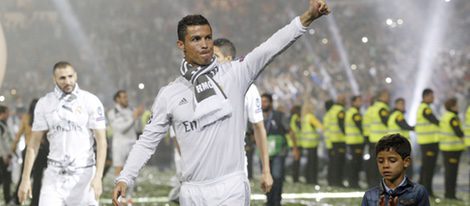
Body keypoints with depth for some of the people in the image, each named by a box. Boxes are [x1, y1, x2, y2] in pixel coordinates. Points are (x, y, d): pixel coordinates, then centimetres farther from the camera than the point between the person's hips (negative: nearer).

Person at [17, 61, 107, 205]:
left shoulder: (91, 101, -3)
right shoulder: (44, 104, 4)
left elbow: (101, 141, -5)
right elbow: (34, 143, 7)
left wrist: (98, 177, -16)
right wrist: (25, 178, 0)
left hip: (83, 173, -2)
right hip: (54, 174, 2)